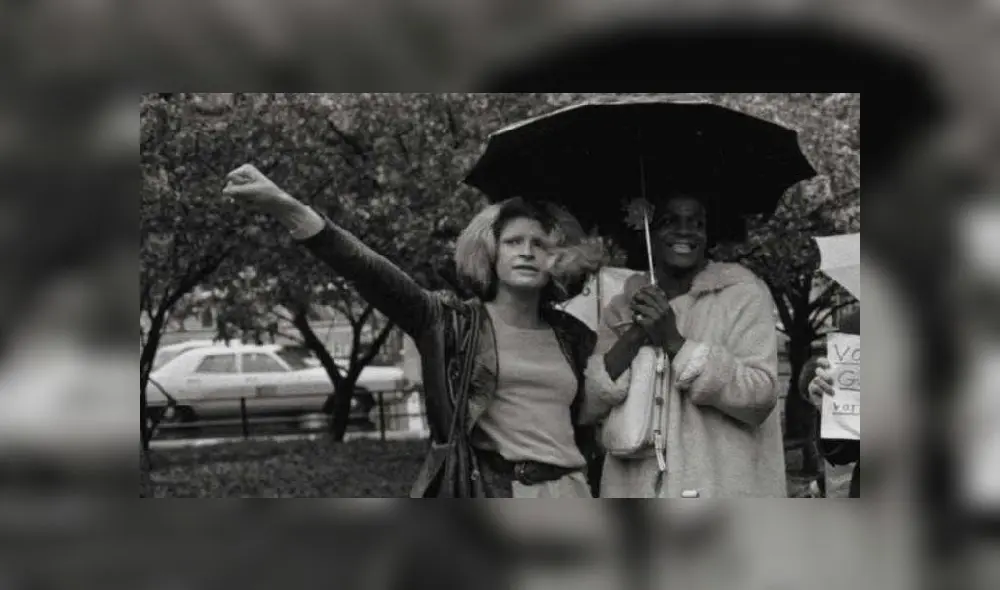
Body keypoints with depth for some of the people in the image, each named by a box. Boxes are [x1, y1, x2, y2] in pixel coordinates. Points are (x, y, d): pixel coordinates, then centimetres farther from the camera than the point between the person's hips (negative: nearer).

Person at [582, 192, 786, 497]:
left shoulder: (743, 293, 3)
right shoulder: (624, 307, 12)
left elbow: (760, 397, -9)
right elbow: (586, 406, 3)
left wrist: (676, 343, -14)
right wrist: (633, 337, -11)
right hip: (634, 490, 3)